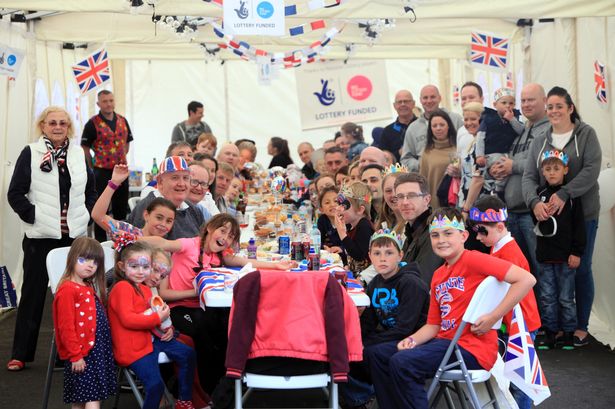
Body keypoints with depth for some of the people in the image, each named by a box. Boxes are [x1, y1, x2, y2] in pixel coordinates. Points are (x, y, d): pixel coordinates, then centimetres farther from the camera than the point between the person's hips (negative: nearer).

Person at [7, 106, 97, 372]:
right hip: (40, 236, -3)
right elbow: (15, 194, -3)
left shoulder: (79, 155, 9)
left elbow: (91, 191, 16)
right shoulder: (30, 154, -1)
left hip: (74, 235, 3)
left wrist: (85, 215, 3)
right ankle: (20, 353, 14)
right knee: (33, 293, 5)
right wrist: (33, 216, -10)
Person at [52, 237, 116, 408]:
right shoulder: (67, 289, -13)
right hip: (81, 354, -8)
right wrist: (75, 355, -17)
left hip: (98, 349, 8)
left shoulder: (89, 287, 15)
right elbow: (66, 327, -17)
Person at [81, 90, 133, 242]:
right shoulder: (93, 123, -8)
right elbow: (85, 148, -5)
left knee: (121, 206, 13)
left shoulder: (122, 121, 8)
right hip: (102, 171, -5)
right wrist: (93, 168, -3)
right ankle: (100, 240, 11)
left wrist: (121, 158, 11)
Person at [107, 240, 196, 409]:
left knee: (188, 354, 13)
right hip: (133, 348, -10)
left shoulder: (145, 289, 15)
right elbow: (127, 319, -26)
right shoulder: (122, 288, -16)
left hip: (150, 337, 10)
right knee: (156, 385, -23)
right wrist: (158, 318, -23)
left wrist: (167, 328, 7)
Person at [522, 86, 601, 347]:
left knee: (581, 269, 3)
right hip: (548, 216, 3)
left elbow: (592, 170, -13)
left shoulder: (586, 134, -1)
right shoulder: (539, 142, 11)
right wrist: (534, 202, -17)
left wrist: (564, 194, -24)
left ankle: (581, 327, 15)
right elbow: (529, 177, 3)